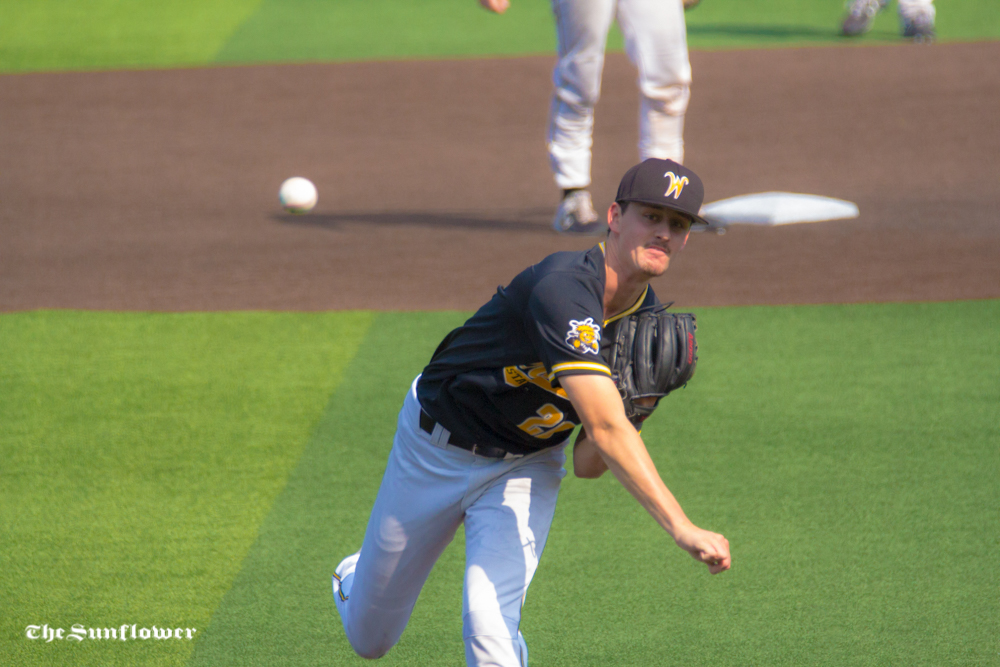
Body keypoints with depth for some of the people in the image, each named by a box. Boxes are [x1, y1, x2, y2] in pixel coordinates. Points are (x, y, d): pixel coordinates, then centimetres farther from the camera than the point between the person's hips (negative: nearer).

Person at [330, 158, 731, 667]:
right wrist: (682, 528, -51)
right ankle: (356, 580, 53)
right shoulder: (563, 287, -35)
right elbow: (605, 429, -45)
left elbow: (587, 466, -5)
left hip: (525, 468, 4)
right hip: (437, 448, -4)